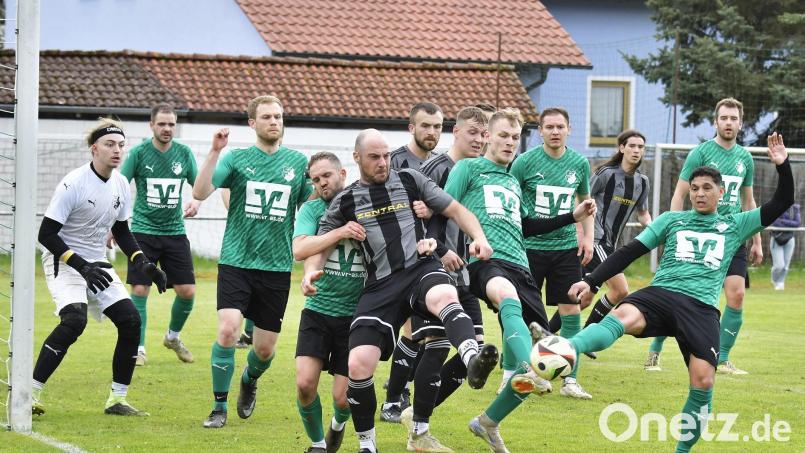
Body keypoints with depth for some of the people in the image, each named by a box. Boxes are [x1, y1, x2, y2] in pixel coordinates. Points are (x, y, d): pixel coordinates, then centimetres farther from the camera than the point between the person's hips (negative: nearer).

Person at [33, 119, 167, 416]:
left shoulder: (121, 184, 3)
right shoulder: (73, 184, -19)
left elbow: (121, 231, 16)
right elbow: (46, 234, -19)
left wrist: (143, 263, 2)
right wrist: (81, 265, -27)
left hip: (97, 264, 7)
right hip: (63, 261, -7)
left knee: (130, 320, -6)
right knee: (74, 320, -29)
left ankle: (117, 400, 5)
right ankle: (30, 394, -22)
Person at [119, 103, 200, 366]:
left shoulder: (184, 153, 3)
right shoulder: (138, 153, -5)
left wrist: (197, 201, -11)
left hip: (175, 231, 3)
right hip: (143, 231, -3)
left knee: (187, 291, 0)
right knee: (139, 291, -7)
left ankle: (173, 337, 26)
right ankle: (138, 349, 5)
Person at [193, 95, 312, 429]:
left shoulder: (298, 162, 7)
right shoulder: (236, 158, 2)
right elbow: (200, 192, -10)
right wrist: (214, 152, -18)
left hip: (277, 266, 2)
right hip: (236, 261, -2)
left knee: (265, 348, 5)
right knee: (228, 330, -19)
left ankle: (250, 380, 41)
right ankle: (219, 407, -3)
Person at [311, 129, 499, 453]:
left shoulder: (410, 180, 10)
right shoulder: (345, 201, 12)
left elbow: (455, 210, 13)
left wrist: (479, 237, -5)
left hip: (420, 267, -2)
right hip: (381, 285, 2)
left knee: (444, 296, -40)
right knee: (359, 364, -12)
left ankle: (472, 361, -68)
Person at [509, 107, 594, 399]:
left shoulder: (579, 163, 4)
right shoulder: (525, 162, -6)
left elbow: (585, 202, 19)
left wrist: (588, 237, 9)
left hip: (566, 246, 3)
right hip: (529, 246, -3)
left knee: (571, 311, -1)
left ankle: (570, 380, 6)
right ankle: (509, 375, 14)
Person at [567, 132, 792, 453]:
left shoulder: (735, 225, 22)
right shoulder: (671, 220, 20)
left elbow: (781, 203, 18)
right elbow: (630, 252, 15)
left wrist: (783, 166, 3)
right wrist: (592, 282, 6)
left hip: (701, 307, 1)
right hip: (661, 294, -1)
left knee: (703, 380, -18)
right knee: (623, 316, -35)